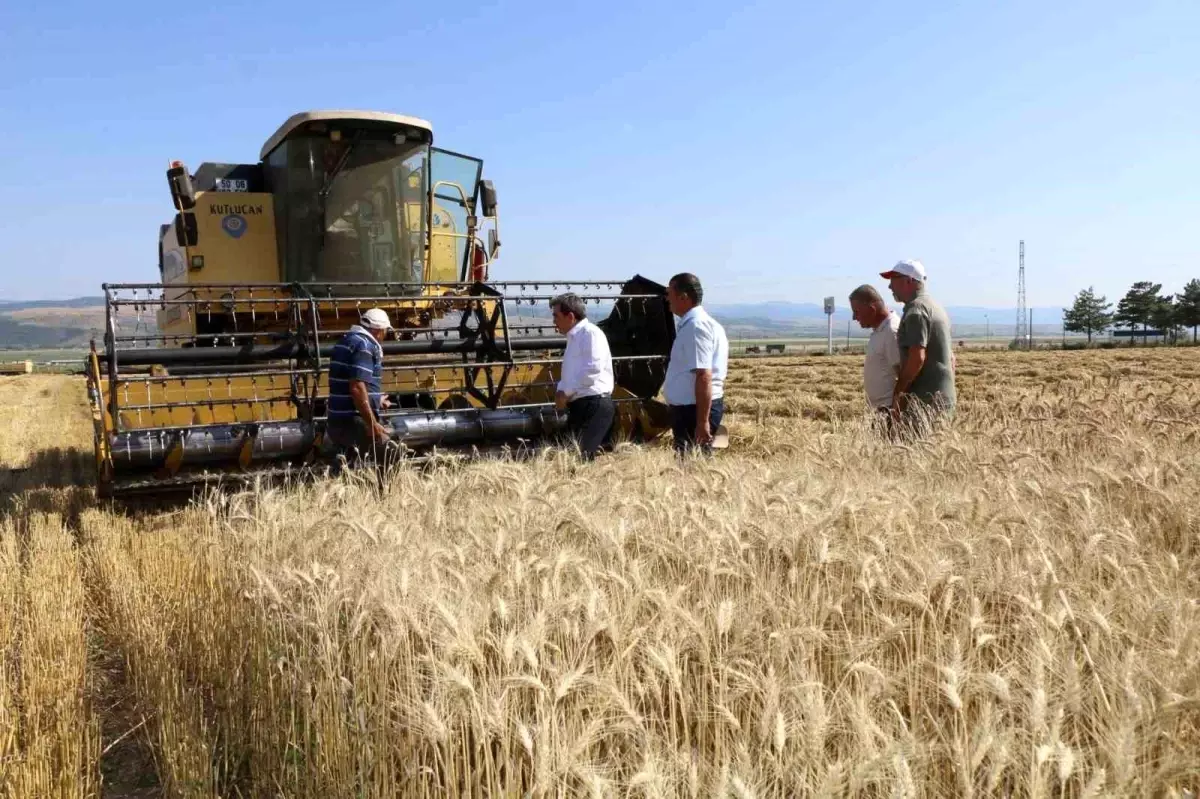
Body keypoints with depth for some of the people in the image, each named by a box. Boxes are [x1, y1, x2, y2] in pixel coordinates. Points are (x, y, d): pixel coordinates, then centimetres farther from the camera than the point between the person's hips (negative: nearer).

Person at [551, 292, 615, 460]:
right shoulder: (573, 337, 19)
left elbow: (593, 368, -21)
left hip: (594, 404, -9)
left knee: (583, 456, -13)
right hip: (579, 405, 9)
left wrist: (566, 392, -14)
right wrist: (561, 390, 6)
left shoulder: (591, 333, -10)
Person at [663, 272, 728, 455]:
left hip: (696, 409, -10)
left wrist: (703, 421, -26)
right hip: (689, 407, 10)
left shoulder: (696, 326, -18)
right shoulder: (689, 324, 14)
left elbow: (704, 376, -24)